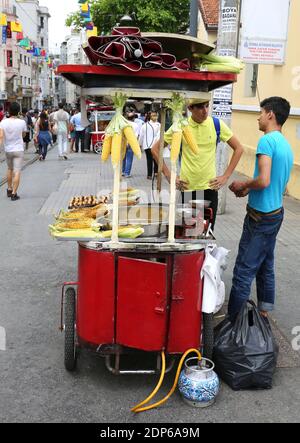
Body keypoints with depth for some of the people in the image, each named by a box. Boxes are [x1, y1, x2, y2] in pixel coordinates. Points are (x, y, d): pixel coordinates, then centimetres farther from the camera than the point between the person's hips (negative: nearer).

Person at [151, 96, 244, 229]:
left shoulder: (217, 124, -2)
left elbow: (238, 148, 5)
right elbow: (155, 149, 3)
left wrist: (226, 176, 0)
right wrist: (168, 175, -1)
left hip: (210, 187, 1)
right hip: (187, 188, 0)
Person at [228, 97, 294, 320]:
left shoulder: (267, 140, -17)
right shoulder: (286, 145, 11)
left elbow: (264, 181, -26)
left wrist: (243, 184, -8)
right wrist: (249, 190, 13)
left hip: (260, 217, -9)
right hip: (276, 212, 9)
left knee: (243, 272, -3)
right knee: (266, 267, 18)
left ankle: (233, 320, 5)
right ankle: (264, 312, 29)